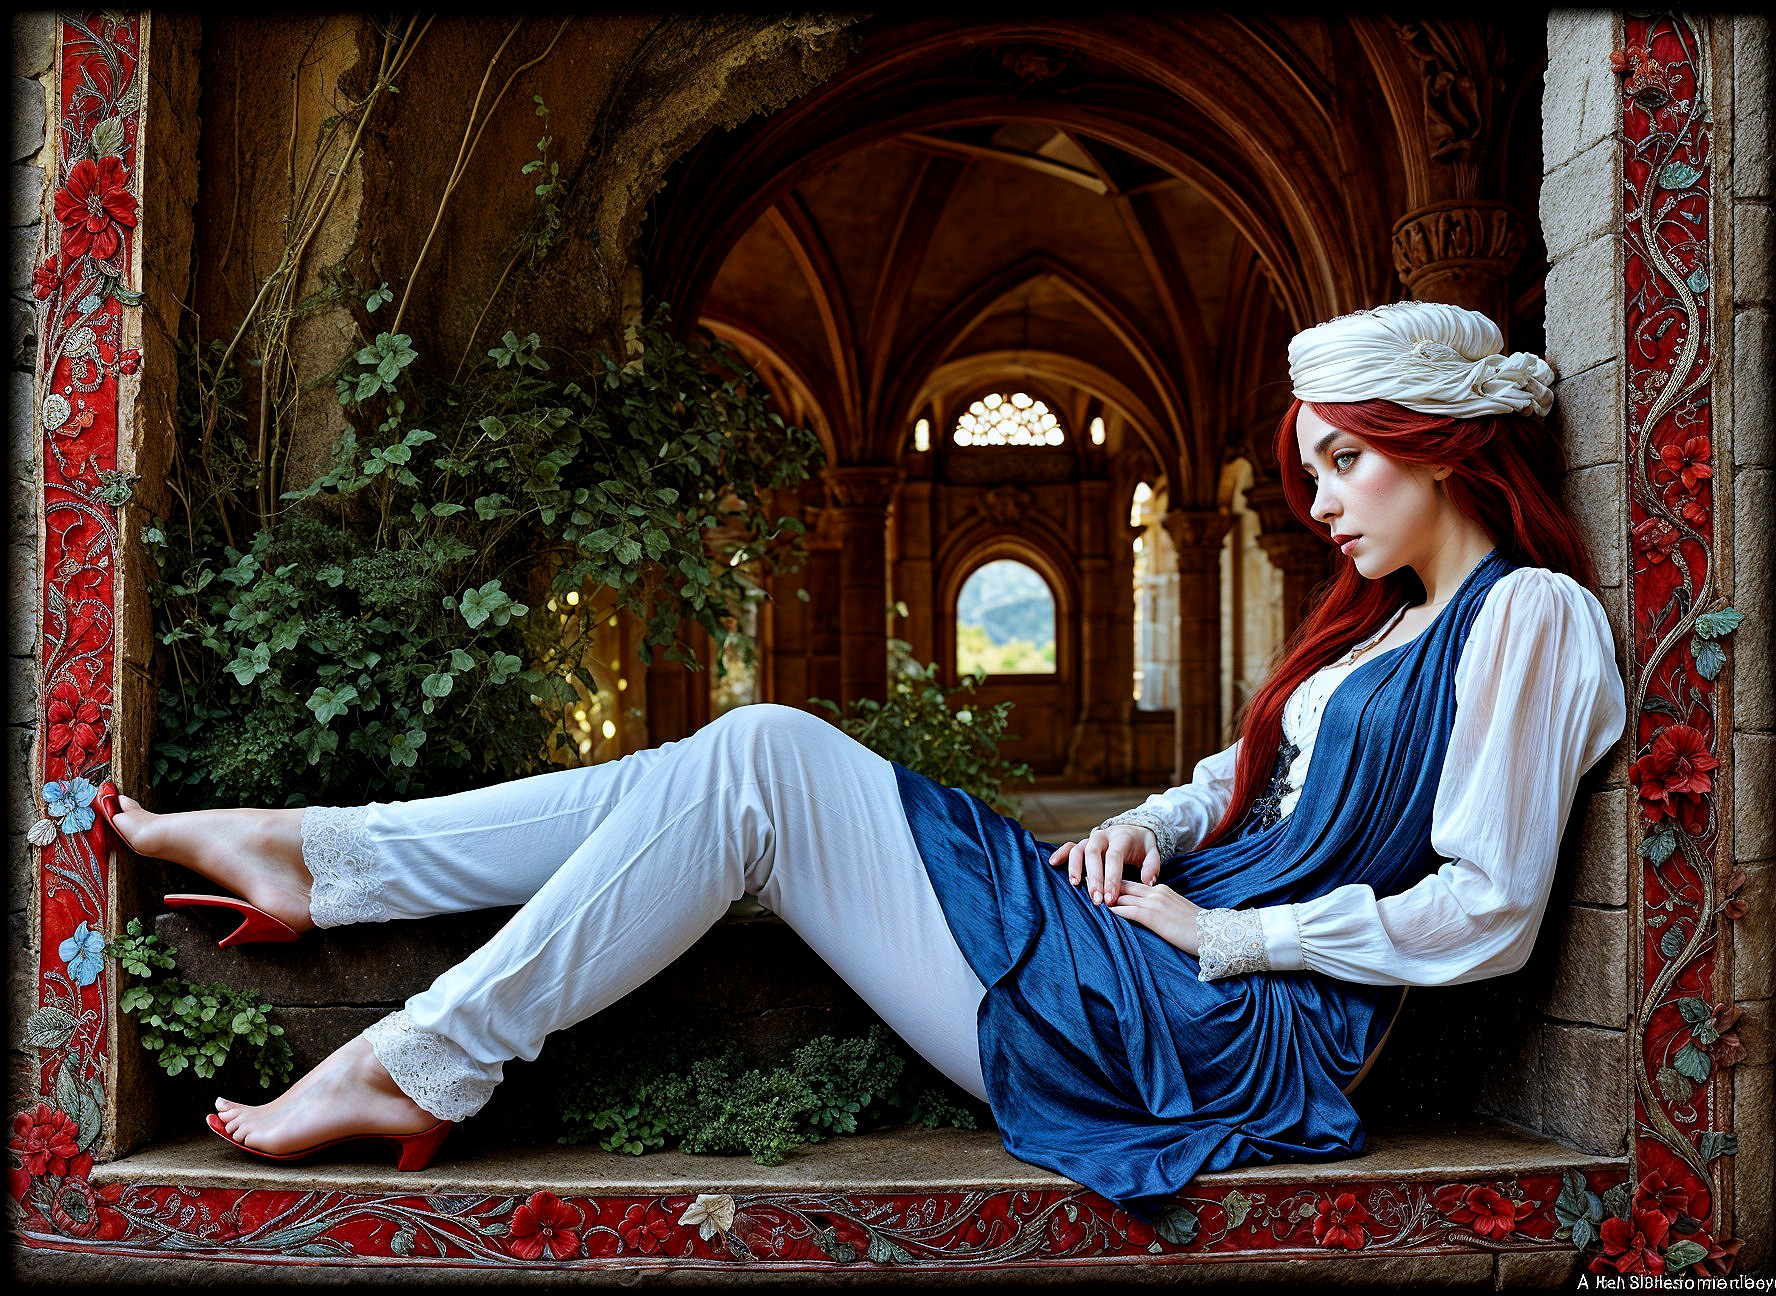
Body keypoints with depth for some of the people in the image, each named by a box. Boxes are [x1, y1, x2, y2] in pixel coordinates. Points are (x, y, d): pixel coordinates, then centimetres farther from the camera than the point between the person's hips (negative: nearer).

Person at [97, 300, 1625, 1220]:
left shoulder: (1528, 614, -5)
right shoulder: (1381, 616, 21)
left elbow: (1487, 911, -14)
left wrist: (1227, 930, -12)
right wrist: (1151, 829, 9)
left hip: (1222, 1035, -9)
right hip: (1142, 957, 9)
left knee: (759, 762, -15)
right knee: (740, 768, -3)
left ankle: (425, 1065, -9)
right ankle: (312, 856, 3)